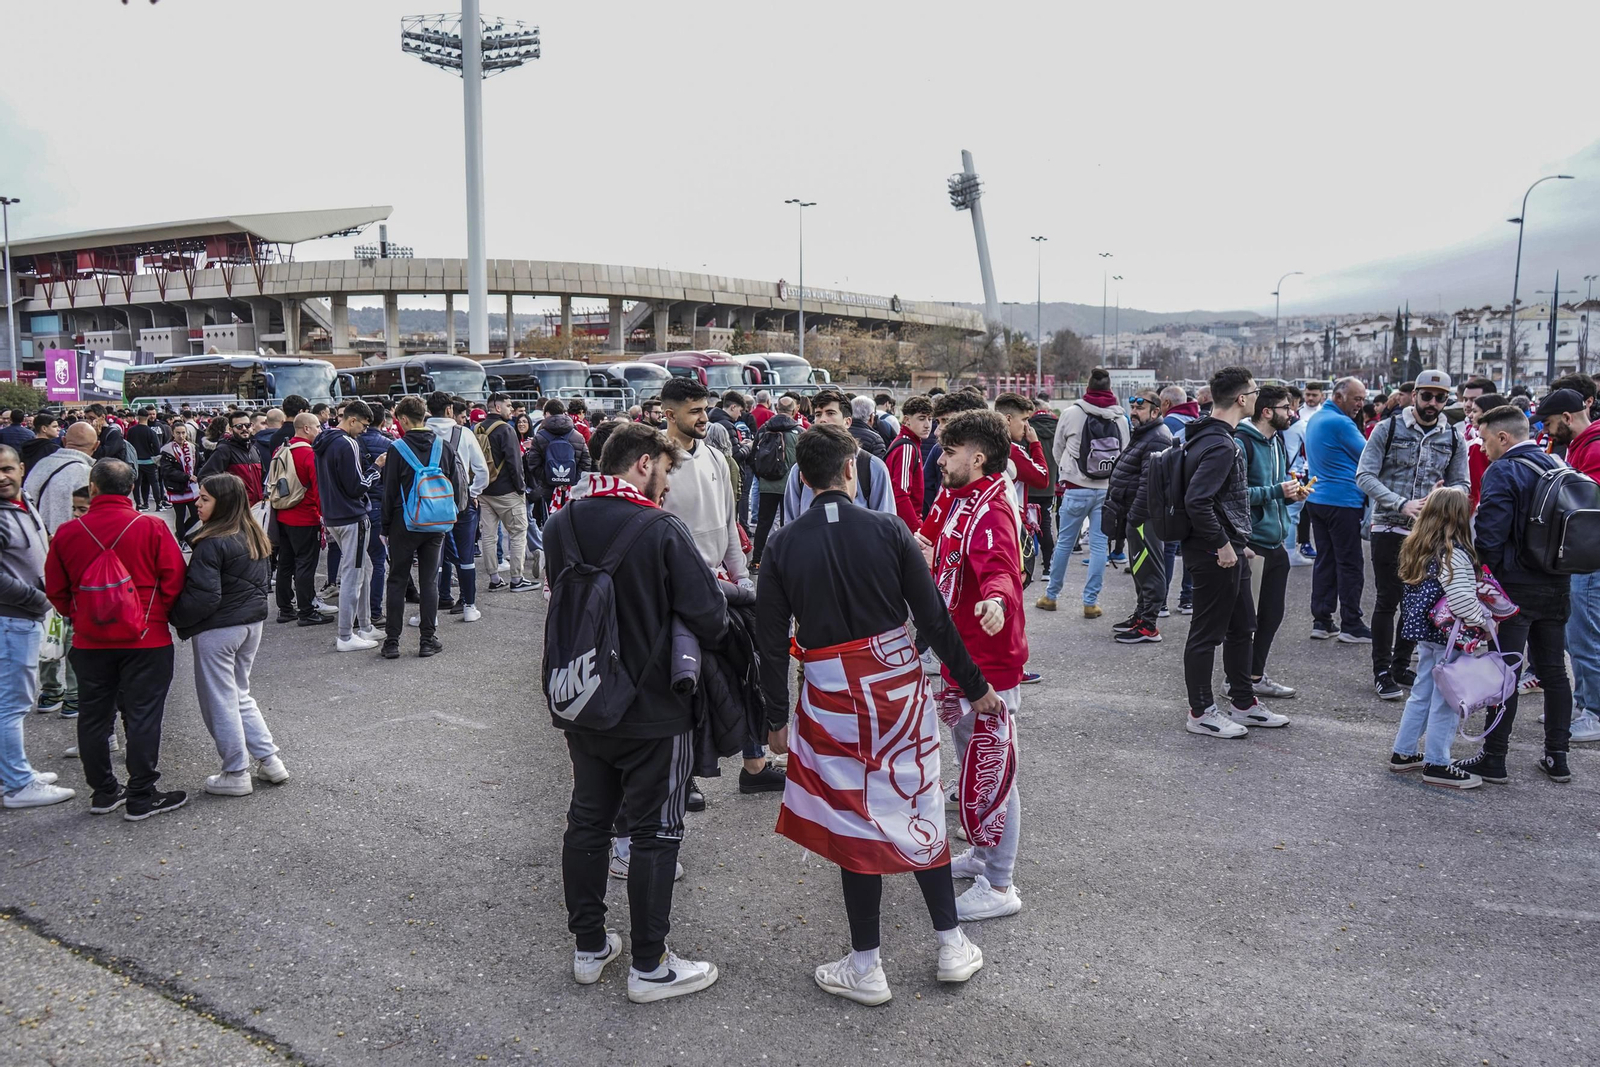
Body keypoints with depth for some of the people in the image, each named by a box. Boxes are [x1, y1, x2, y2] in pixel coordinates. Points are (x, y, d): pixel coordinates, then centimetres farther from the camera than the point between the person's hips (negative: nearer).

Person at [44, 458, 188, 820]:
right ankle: (142, 797, 8)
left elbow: (56, 590, 5)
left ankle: (103, 792, 24)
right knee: (142, 716, 4)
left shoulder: (67, 533, -4)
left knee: (94, 718, 15)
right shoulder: (152, 528, -12)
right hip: (146, 640, -2)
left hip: (90, 642, 3)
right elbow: (174, 581, -9)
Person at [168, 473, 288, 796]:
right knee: (241, 694, 21)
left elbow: (204, 597, -21)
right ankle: (270, 760, 20)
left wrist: (176, 616, -7)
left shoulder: (212, 544, -19)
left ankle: (236, 775, 13)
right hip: (253, 623, 8)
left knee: (220, 701, 5)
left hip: (217, 630, -8)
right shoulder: (254, 537, 6)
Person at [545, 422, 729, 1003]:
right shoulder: (662, 530, -20)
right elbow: (709, 618, -20)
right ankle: (650, 966, 16)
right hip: (652, 713, -6)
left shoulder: (560, 525, -1)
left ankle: (589, 947, 31)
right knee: (654, 832, 6)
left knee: (587, 820, 18)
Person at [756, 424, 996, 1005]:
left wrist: (776, 715, 8)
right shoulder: (889, 530, -7)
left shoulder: (783, 545, -5)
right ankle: (952, 945, 27)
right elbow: (934, 618, -5)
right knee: (918, 811, 16)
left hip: (831, 697, 0)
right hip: (899, 686, 1)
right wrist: (976, 688, 5)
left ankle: (866, 968, 20)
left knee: (857, 823, 10)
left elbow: (772, 640, -3)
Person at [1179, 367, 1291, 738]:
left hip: (1230, 551, 11)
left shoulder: (1216, 437, 12)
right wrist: (1223, 544, -21)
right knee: (1207, 632, 0)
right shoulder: (1220, 445, -21)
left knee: (1241, 627, 19)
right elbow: (1197, 502, -30)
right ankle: (1200, 713, 11)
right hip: (1215, 556, -11)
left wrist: (1237, 542, 19)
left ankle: (1243, 704, 32)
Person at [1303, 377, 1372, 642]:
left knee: (1324, 560, 11)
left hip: (1317, 499, 9)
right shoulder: (1341, 423, -16)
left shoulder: (1314, 420, 14)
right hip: (1342, 501, -9)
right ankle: (1351, 625, 1)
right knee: (1350, 564, -2)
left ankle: (1321, 621, 13)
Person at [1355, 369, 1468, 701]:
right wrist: (1402, 504, -23)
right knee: (1388, 600, 0)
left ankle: (1401, 665, 26)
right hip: (1389, 528, -4)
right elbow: (1365, 475, -11)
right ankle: (1382, 671, 11)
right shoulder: (1388, 428, -4)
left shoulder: (1454, 437, 6)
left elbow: (1462, 484, 9)